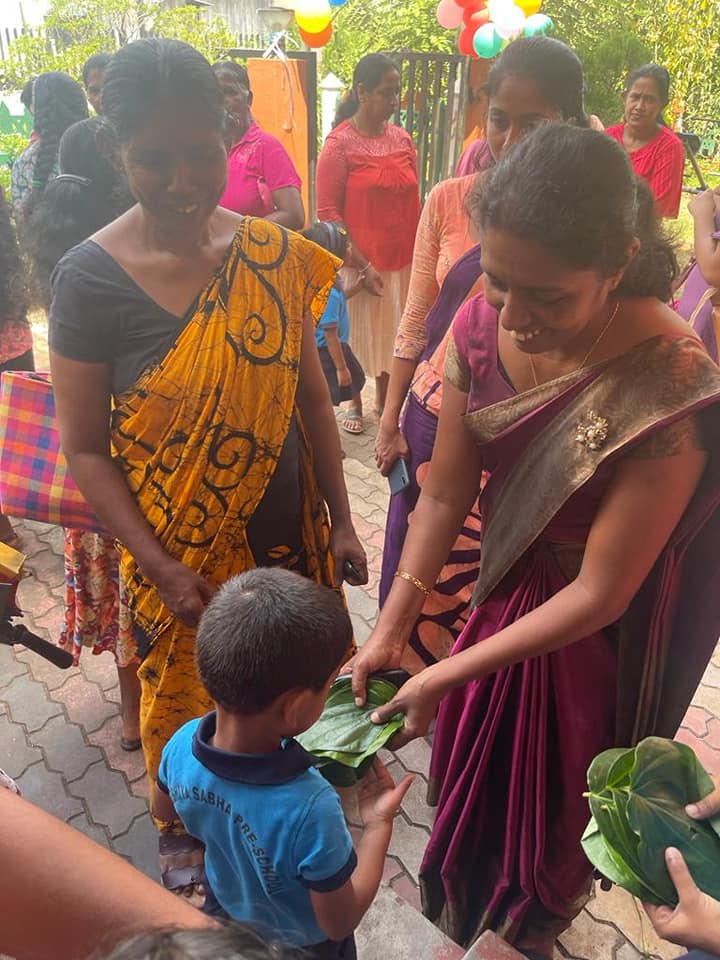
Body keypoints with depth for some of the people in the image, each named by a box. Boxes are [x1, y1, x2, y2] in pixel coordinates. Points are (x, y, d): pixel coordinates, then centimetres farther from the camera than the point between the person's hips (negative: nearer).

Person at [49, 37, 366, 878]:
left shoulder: (272, 256, -5)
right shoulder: (90, 277, -14)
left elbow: (311, 398, 2)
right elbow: (83, 448, -10)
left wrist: (340, 521, 1)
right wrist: (162, 568, -16)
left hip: (286, 529, 3)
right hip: (176, 552, -2)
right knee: (188, 705, 19)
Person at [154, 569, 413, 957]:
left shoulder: (183, 744, -30)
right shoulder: (310, 809, -45)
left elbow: (164, 811, -5)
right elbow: (339, 922, -26)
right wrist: (378, 824, -20)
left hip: (225, 911, 3)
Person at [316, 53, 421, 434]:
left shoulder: (402, 138, 7)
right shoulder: (340, 143, -8)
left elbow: (413, 201, 13)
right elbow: (327, 213, -11)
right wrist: (362, 266, -15)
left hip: (402, 259, 4)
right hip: (359, 262, -4)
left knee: (393, 333, 12)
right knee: (356, 334, 8)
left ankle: (384, 400, 30)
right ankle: (353, 404, 27)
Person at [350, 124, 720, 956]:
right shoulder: (482, 326, -19)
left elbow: (599, 593, -27)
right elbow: (444, 493, -11)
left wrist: (445, 677, -24)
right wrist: (390, 630, -11)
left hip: (589, 639, -5)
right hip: (498, 594, 5)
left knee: (542, 816, 23)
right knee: (464, 783, 30)